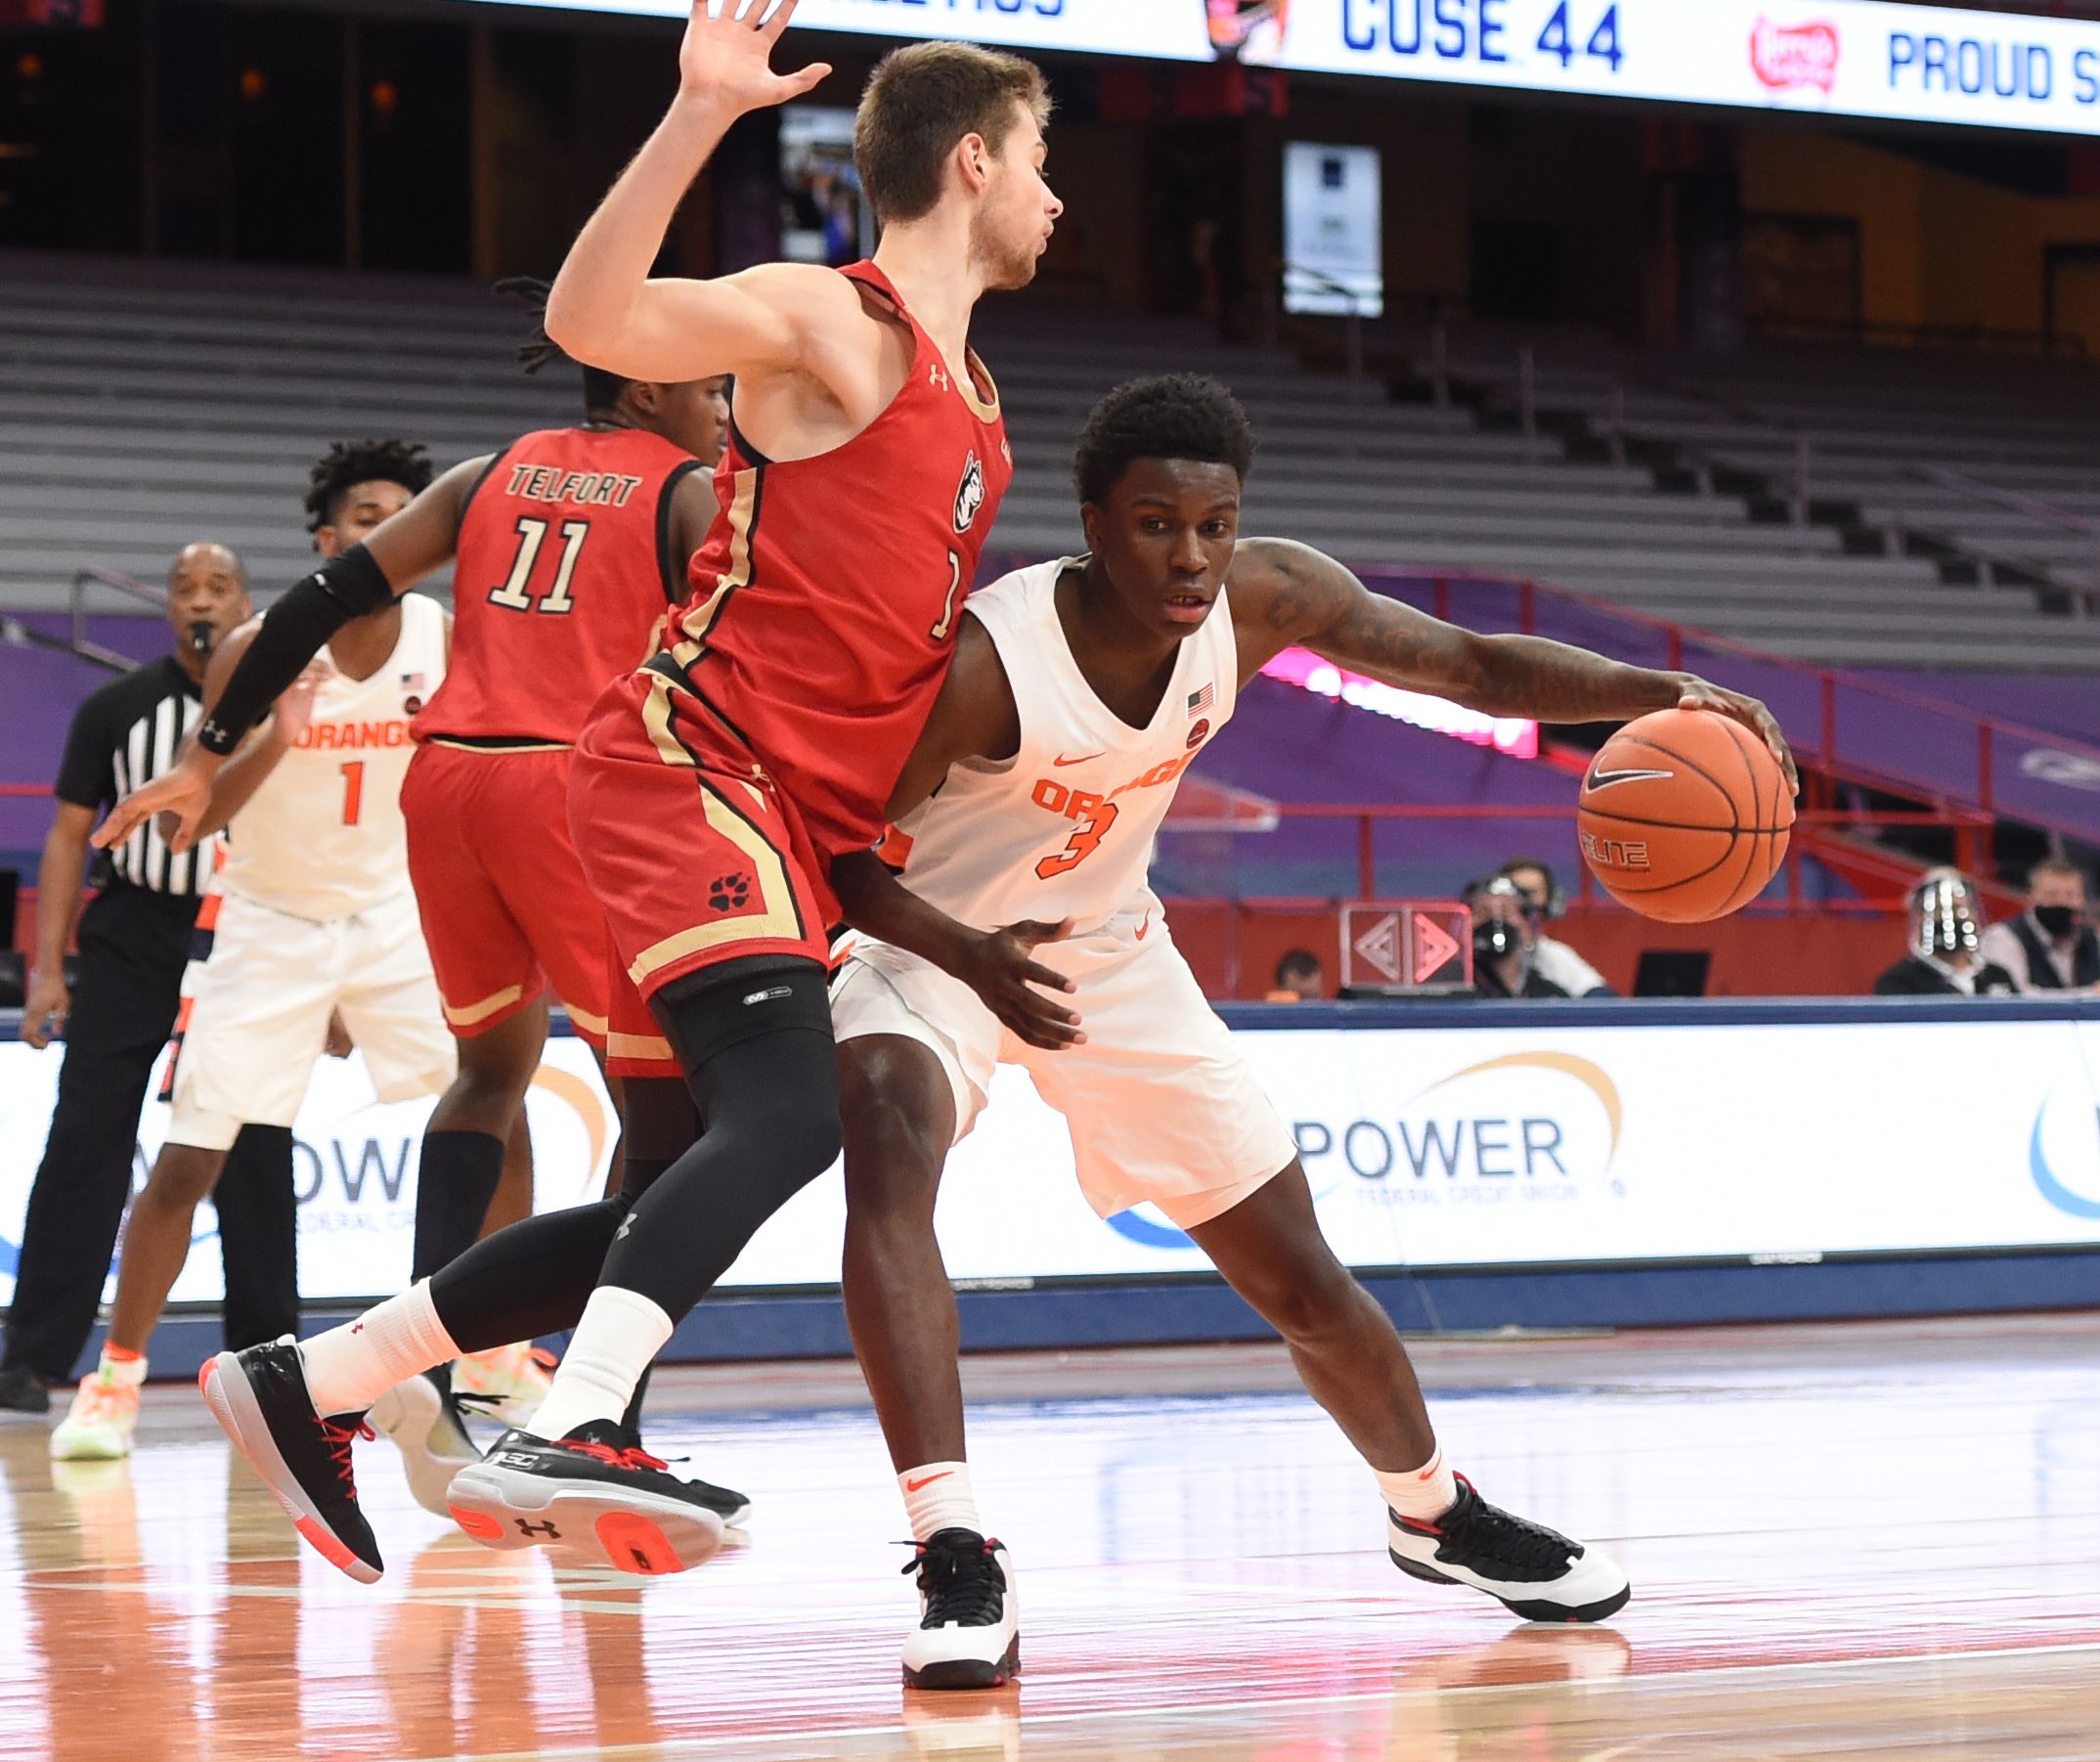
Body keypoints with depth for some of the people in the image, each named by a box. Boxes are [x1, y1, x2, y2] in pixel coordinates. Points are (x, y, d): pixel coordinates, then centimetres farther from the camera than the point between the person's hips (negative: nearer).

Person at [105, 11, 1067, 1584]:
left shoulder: (973, 397, 21)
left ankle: (306, 1389, 16)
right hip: (695, 767, -9)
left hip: (798, 822, 9)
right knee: (790, 1108, -30)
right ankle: (566, 1440, -44)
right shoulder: (824, 319, -6)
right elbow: (589, 321, -23)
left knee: (681, 1201, 7)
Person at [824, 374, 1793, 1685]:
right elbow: (836, 852, -27)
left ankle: (1437, 1513, 38)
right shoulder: (983, 662, -34)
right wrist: (975, 955, -45)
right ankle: (959, 1562, -40)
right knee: (891, 1157, -38)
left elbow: (1472, 665, -11)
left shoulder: (1264, 597, -20)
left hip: (1112, 952, 5)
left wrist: (1662, 695, -27)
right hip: (930, 941, -5)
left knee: (1302, 1279, 10)